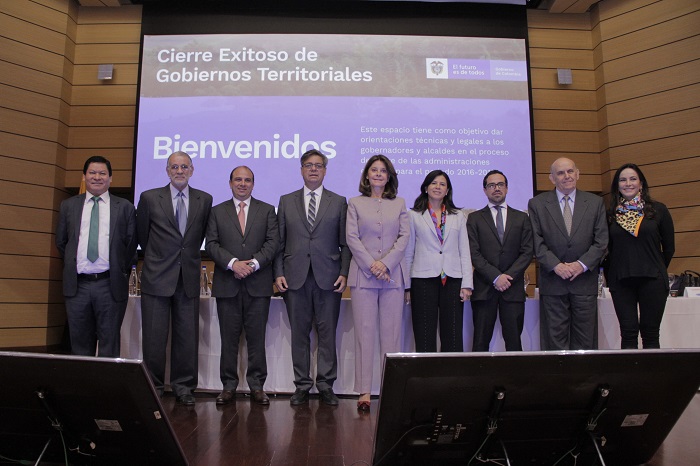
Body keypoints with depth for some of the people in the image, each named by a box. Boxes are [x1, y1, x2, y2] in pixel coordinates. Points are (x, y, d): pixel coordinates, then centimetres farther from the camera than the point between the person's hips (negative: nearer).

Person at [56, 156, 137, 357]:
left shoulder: (125, 207, 4)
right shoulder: (68, 206, 11)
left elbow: (131, 244, 5)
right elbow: (61, 242, 16)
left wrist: (123, 273, 5)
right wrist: (73, 265, 13)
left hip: (110, 285, -2)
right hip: (77, 285, 2)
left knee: (109, 346, 5)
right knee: (80, 345, 11)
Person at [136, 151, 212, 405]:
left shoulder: (204, 200, 6)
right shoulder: (149, 198, 3)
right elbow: (142, 234, 12)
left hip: (189, 279, 1)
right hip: (157, 278, -1)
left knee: (187, 335, 5)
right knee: (154, 336, 3)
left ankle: (183, 387, 17)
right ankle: (153, 387, 16)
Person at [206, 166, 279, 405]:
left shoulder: (267, 210, 11)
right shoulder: (217, 211, 12)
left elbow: (273, 242, 1)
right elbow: (211, 244, 3)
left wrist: (253, 264, -12)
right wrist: (233, 263, -13)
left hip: (258, 283, 0)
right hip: (227, 284, 1)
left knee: (257, 337, 2)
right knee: (229, 338, 5)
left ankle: (257, 385, 12)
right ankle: (229, 385, 15)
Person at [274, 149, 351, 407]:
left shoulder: (339, 202, 9)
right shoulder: (286, 201, 12)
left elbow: (345, 243, 5)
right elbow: (279, 242, 9)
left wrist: (344, 273, -5)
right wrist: (279, 273, 0)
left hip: (328, 278, -1)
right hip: (296, 277, 1)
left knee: (327, 332, 2)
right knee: (299, 333, 5)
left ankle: (326, 385, 14)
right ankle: (302, 385, 16)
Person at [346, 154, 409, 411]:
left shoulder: (399, 204, 14)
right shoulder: (355, 203, 10)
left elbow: (404, 237, 4)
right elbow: (352, 238, 1)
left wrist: (385, 263, -10)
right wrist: (371, 265, -10)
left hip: (393, 274, 1)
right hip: (363, 274, -1)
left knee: (391, 332, 2)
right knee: (364, 332, -2)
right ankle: (364, 391, 2)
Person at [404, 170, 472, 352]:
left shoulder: (458, 216, 15)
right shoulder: (414, 215, 8)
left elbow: (465, 252, 11)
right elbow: (408, 253, 7)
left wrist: (467, 284, 1)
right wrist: (406, 286, 2)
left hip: (452, 280, 2)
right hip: (423, 280, -2)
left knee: (453, 337, 1)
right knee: (424, 337, 2)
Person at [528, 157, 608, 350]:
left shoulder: (595, 202, 8)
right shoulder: (537, 204, 4)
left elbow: (601, 241, 3)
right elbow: (537, 242, -1)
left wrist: (582, 264, -10)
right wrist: (556, 265, -13)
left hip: (585, 281, 1)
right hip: (553, 282, -1)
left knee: (585, 340, 6)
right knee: (555, 338, 3)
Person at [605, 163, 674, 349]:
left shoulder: (658, 210, 3)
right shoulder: (610, 214, 6)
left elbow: (669, 247, 10)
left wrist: (657, 270, 15)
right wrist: (609, 275, 7)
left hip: (652, 279, -1)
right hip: (620, 280, 1)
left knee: (650, 334, 4)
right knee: (628, 333, 2)